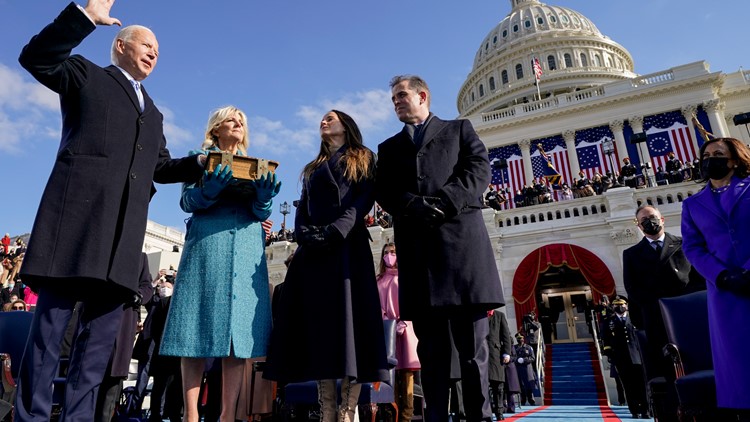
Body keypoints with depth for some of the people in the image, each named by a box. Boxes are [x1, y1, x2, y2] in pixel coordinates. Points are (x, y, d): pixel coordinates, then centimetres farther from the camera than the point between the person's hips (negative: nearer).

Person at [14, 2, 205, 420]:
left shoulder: (153, 113, 30)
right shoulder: (86, 75, 17)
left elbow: (162, 167, 26)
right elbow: (35, 57, 0)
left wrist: (202, 164, 11)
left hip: (125, 228, 5)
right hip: (79, 211, -5)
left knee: (103, 330, 2)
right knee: (51, 321, -5)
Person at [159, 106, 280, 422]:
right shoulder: (201, 158, 14)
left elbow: (262, 212, 11)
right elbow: (187, 201, 2)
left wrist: (264, 198, -12)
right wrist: (209, 190, -19)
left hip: (247, 250, 2)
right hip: (207, 246, -2)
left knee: (240, 329, -4)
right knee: (197, 331, -7)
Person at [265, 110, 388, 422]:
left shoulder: (363, 159, 15)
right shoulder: (313, 168, 28)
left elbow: (364, 200, -1)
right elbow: (302, 209, 16)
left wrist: (336, 231, -17)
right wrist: (305, 234, -6)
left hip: (348, 245, -4)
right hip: (313, 249, 5)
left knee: (348, 316, -12)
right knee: (319, 321, -4)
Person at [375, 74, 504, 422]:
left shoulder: (459, 129, 20)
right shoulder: (389, 147, 26)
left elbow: (479, 169, 3)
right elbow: (383, 191, 10)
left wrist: (443, 204, -12)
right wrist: (414, 205, -11)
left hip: (461, 237, -2)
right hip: (416, 246, 2)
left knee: (473, 344, -2)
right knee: (431, 347, 2)